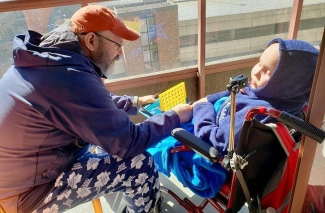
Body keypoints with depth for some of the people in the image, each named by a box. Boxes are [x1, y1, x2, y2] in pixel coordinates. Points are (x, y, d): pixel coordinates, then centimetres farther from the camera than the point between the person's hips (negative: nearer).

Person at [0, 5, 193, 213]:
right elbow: (129, 143, -24)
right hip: (29, 190, -9)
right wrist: (175, 117, -10)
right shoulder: (73, 79, -31)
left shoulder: (49, 59, -1)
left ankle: (139, 196, 33)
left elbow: (95, 104, 15)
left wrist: (135, 102, 10)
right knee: (140, 164, -11)